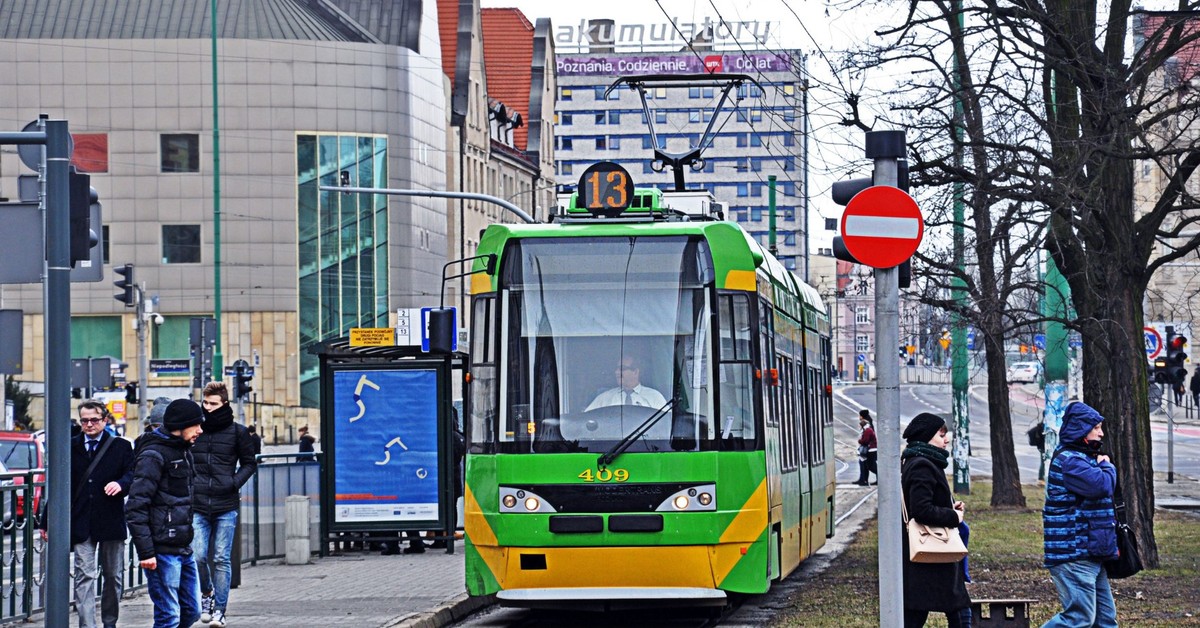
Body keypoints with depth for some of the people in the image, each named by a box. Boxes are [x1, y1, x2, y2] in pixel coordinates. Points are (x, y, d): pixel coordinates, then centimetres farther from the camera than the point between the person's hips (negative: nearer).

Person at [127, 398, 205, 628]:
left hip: (184, 548, 9)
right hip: (162, 551, -9)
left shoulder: (183, 450, 16)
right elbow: (136, 507, -18)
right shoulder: (154, 454, -13)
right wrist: (145, 551, -22)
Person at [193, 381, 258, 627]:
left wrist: (234, 482, -6)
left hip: (226, 506, -1)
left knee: (222, 559, 0)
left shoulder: (237, 431, 2)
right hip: (197, 506, 1)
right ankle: (206, 593, 21)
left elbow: (250, 463, 11)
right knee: (198, 556, -7)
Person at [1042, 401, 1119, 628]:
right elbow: (1101, 485, -25)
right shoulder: (1069, 460, -15)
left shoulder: (1081, 458, 20)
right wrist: (1107, 467, -4)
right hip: (1074, 556, -11)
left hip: (1090, 555, 11)